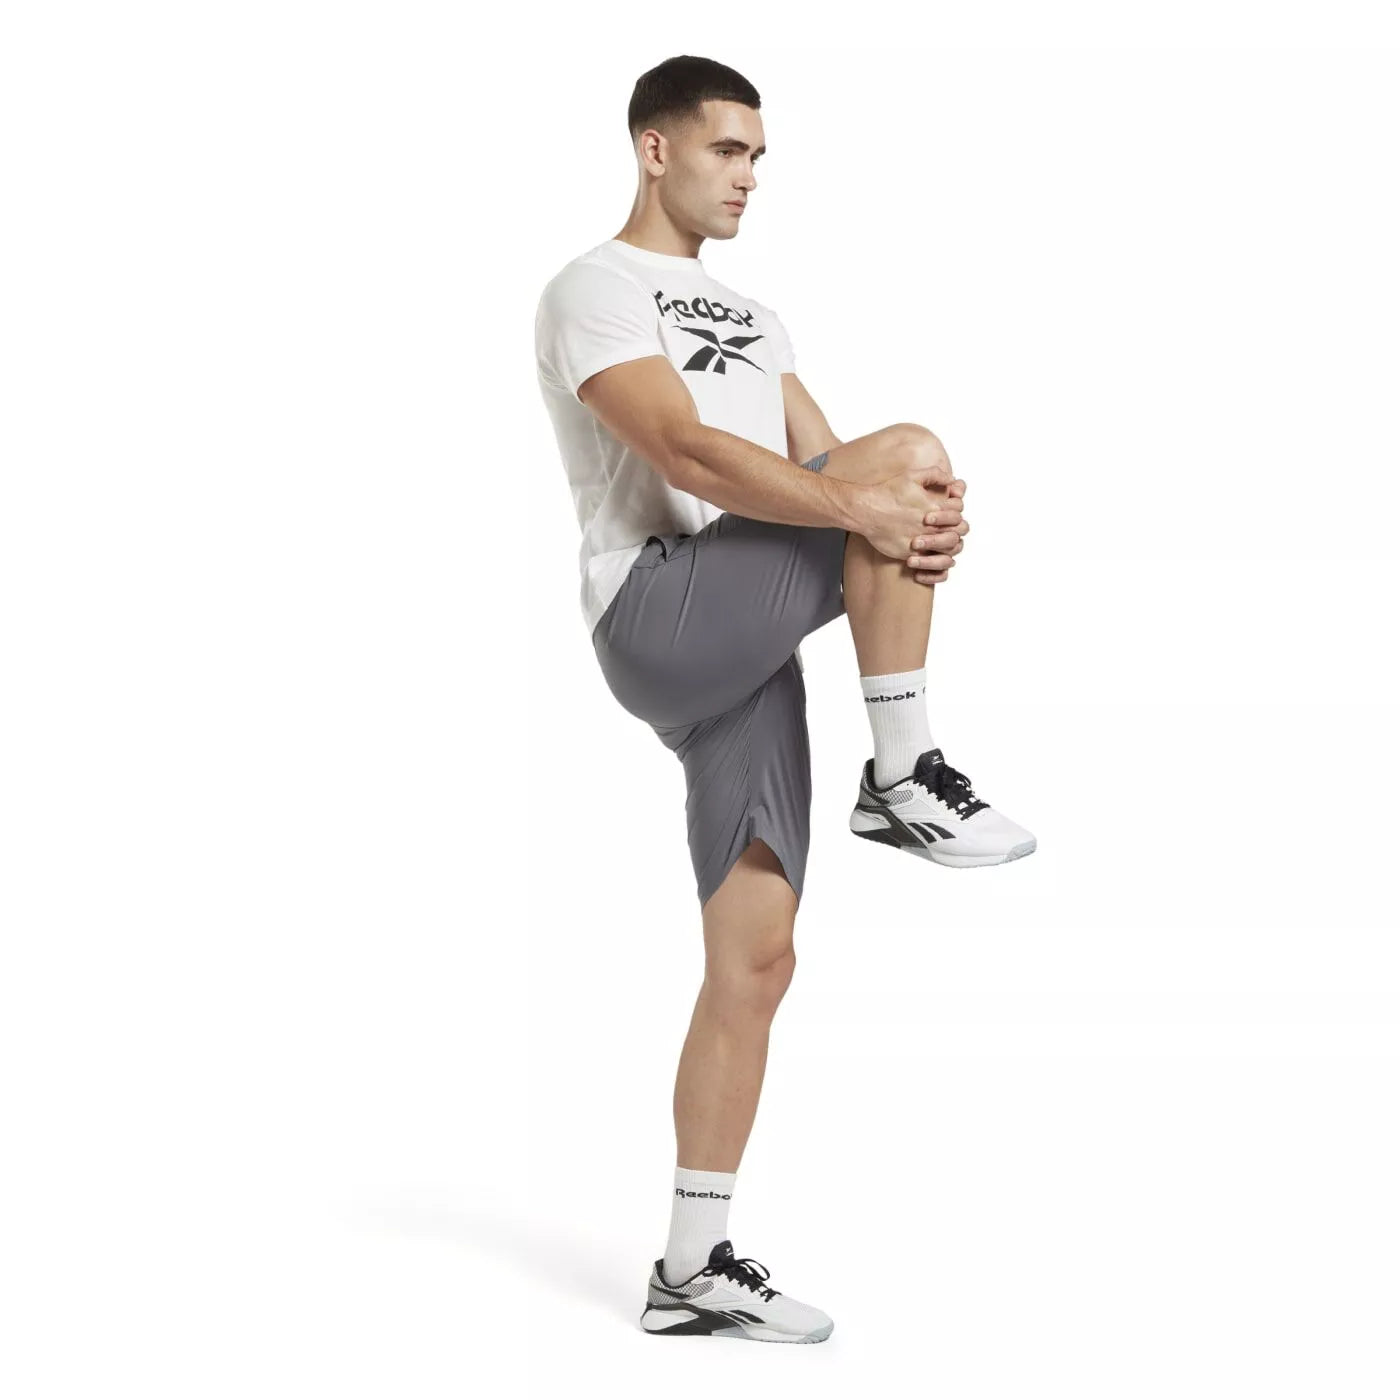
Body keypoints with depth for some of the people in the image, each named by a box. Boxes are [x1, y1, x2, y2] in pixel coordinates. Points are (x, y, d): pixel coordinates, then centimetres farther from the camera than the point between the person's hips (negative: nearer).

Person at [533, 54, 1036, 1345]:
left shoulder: (745, 314, 28)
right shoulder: (596, 292, 1)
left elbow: (821, 459, 16)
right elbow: (689, 455, -16)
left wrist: (928, 520, -7)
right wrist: (869, 503, -25)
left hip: (741, 652, 8)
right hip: (658, 618, -8)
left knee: (755, 961, 3)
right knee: (908, 448, -21)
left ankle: (694, 1271, 10)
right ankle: (906, 784, -16)